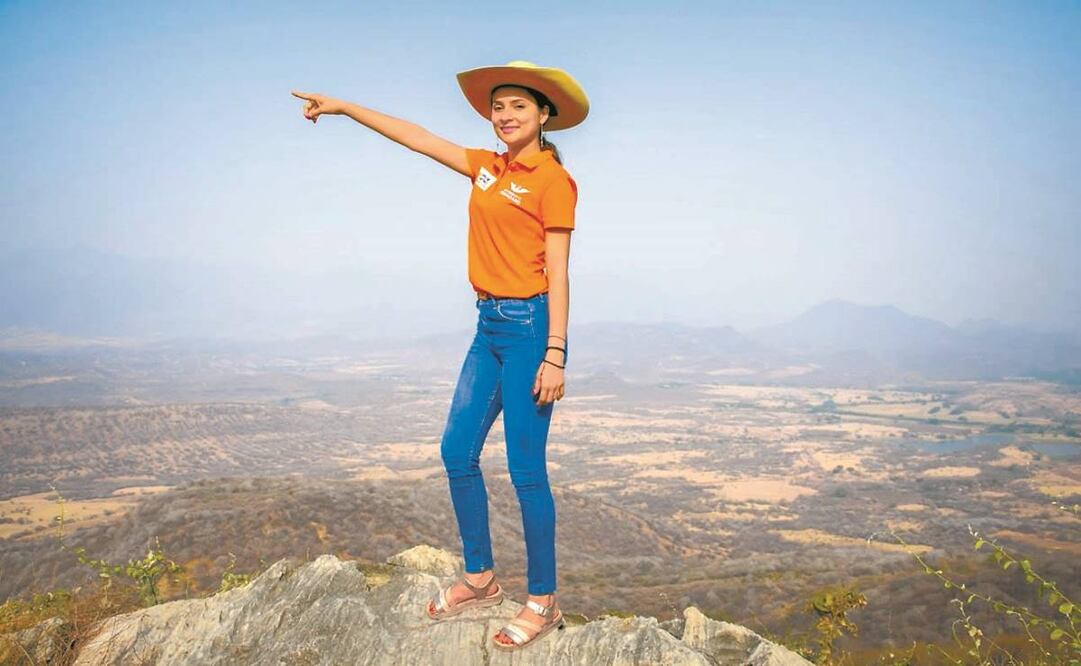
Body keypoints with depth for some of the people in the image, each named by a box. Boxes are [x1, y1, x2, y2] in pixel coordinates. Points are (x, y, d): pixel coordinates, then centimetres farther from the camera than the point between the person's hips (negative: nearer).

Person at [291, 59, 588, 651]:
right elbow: (418, 138, 19)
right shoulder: (487, 169, 13)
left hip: (530, 325, -8)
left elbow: (557, 274, -13)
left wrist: (554, 356, -17)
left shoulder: (552, 180, -8)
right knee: (457, 452, 10)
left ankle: (543, 602, 12)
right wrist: (344, 107, 20)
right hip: (489, 325, 8)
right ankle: (479, 578, 26)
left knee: (526, 469, -3)